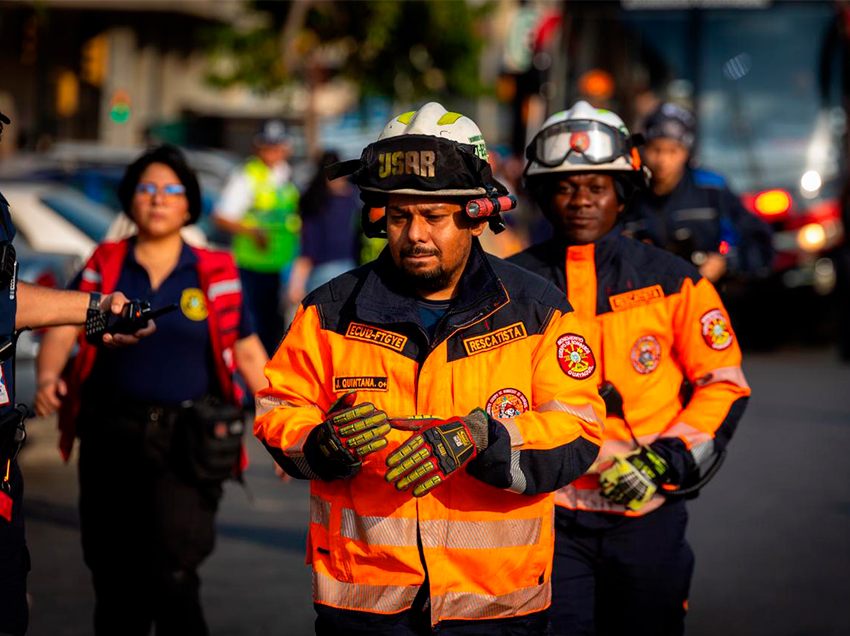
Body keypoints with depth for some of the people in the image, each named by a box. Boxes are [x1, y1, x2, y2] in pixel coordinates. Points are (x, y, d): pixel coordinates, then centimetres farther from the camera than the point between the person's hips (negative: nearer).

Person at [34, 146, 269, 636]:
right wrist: (48, 377, -23)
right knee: (114, 576, 8)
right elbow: (62, 333, -2)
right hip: (113, 437, 2)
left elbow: (249, 355, 6)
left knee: (172, 570, -15)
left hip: (188, 445, -2)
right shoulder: (104, 267, 7)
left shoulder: (215, 274, 4)